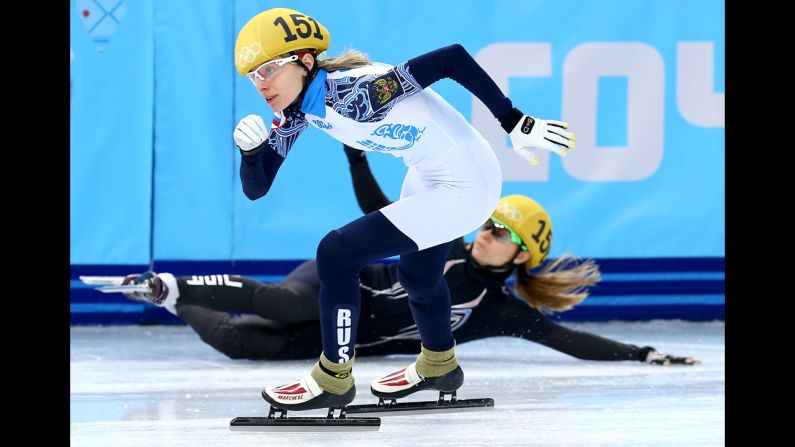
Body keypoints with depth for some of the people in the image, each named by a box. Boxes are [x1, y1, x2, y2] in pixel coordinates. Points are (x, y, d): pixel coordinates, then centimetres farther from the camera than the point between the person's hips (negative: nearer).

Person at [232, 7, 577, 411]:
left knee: (336, 254, -13)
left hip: (465, 186, -10)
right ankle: (439, 366, 60)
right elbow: (255, 188, -2)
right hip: (428, 176, 10)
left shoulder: (352, 91, -29)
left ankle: (333, 379, 4)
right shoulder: (298, 110, -4)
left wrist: (516, 124, -25)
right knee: (417, 273, 32)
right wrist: (250, 148, -24)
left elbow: (451, 58, -30)